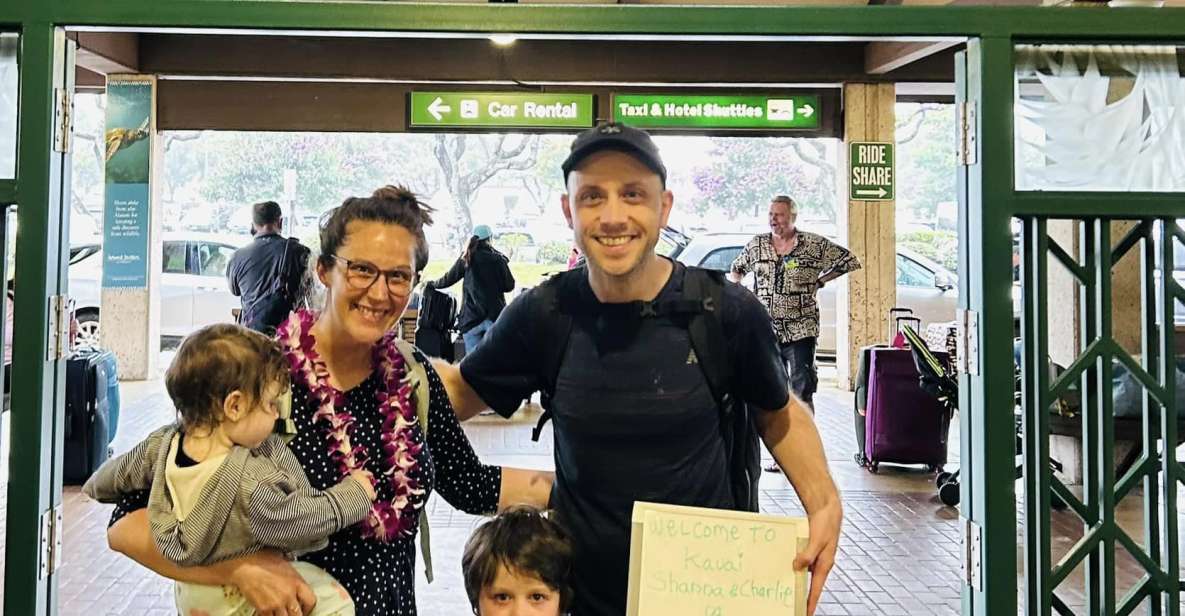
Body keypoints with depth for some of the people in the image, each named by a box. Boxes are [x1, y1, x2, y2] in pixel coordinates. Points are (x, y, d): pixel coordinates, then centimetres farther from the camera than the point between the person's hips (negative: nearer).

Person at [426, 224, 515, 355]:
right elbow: (509, 286, 3)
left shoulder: (467, 258, 3)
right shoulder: (499, 259, 1)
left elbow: (449, 279, 9)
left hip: (472, 316, 1)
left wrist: (432, 284, 28)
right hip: (495, 315, -1)